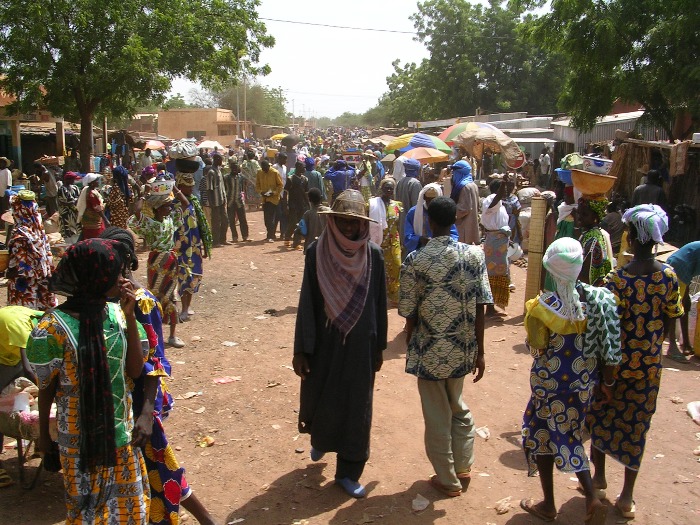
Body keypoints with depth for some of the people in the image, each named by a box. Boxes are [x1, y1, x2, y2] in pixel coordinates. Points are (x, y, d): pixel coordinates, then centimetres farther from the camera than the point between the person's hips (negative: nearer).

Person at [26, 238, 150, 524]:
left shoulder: (117, 313, -7)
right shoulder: (54, 326, -19)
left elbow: (136, 370, -12)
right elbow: (46, 387, -7)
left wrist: (130, 316, -17)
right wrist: (43, 434, 4)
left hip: (121, 428, 4)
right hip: (81, 435, -4)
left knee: (127, 500, 20)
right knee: (88, 502, 16)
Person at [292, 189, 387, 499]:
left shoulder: (373, 255, -6)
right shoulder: (317, 252, -8)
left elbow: (380, 304, 1)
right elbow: (307, 303, -6)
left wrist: (379, 348, 5)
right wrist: (301, 348, -6)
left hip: (360, 345, 0)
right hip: (324, 342, 0)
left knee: (356, 407, 8)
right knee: (319, 399, 14)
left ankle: (348, 472, 26)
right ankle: (320, 439, 48)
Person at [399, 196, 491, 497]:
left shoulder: (414, 261, -14)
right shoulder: (474, 255, -7)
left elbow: (409, 313, -8)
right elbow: (479, 309, -6)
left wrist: (410, 348, 10)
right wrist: (479, 352, 3)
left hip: (430, 351, -3)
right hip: (462, 350, 3)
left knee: (438, 417, 13)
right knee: (458, 408, 26)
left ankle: (448, 481, 28)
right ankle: (463, 469, 34)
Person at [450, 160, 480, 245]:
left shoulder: (464, 186, -17)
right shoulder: (472, 184, 13)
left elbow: (465, 208, -22)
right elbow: (477, 204, 19)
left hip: (464, 225, -10)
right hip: (471, 223, 10)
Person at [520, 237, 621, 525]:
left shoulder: (542, 306, -22)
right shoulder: (596, 299, -11)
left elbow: (536, 347, -11)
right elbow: (607, 346, -5)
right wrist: (606, 382, 7)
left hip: (549, 382, -4)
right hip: (585, 382, 4)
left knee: (543, 436, 16)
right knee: (569, 436, 23)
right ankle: (592, 497, 13)